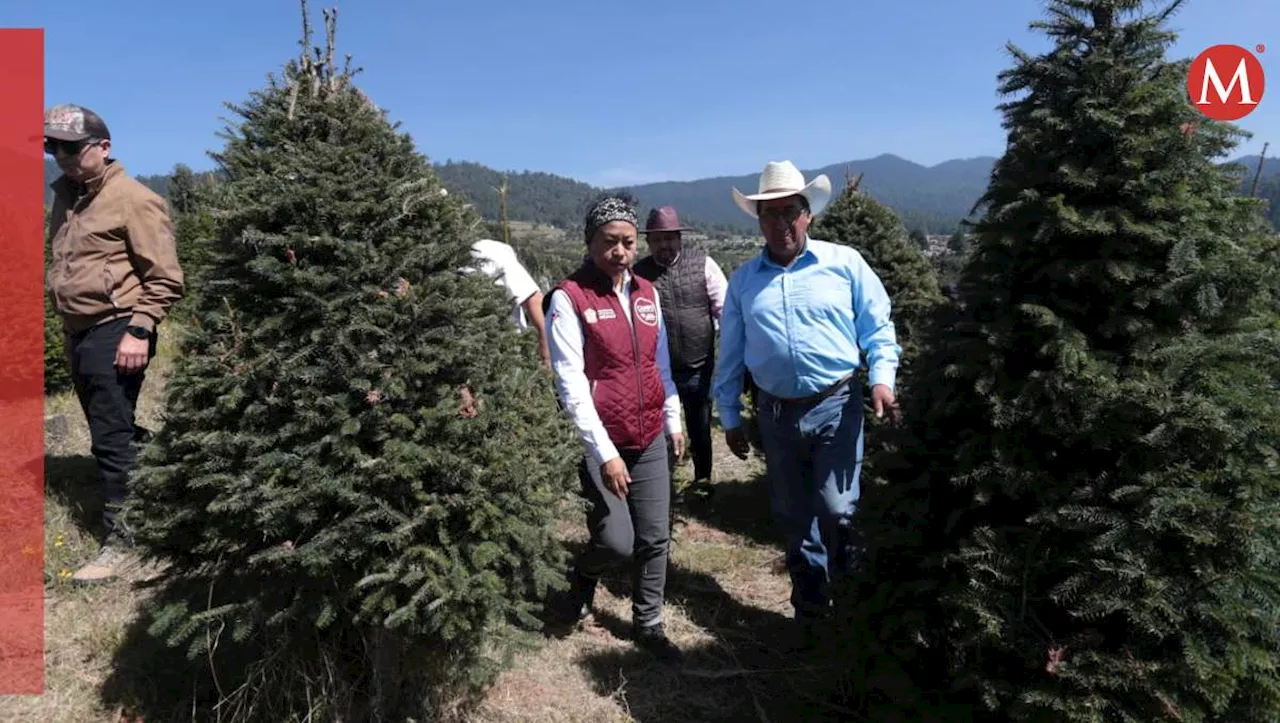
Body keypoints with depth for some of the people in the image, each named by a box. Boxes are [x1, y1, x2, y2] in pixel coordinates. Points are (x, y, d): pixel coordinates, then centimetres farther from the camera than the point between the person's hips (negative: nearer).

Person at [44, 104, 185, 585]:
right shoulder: (67, 195, 14)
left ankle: (121, 537, 5)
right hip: (79, 333, 8)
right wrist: (67, 327, 18)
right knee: (110, 433, 16)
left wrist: (139, 330, -20)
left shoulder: (134, 200, -11)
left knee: (111, 437, -5)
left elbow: (166, 280, -14)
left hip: (114, 333, -8)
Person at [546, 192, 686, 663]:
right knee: (617, 542, -6)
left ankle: (648, 624, 31)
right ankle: (582, 578, 29)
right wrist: (603, 452, -20)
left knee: (655, 538, 11)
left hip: (650, 439, 6)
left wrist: (673, 419, 17)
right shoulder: (569, 297, -12)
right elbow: (571, 383, -17)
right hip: (602, 444, -6)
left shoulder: (646, 293, 8)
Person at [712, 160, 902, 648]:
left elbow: (878, 326, 3)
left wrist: (882, 377, -14)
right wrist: (730, 417, 11)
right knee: (793, 518, 13)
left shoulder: (844, 263, 2)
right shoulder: (743, 279, 8)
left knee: (835, 510, -10)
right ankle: (810, 608, 32)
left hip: (836, 406, -3)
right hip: (776, 413, 3)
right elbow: (730, 354, 11)